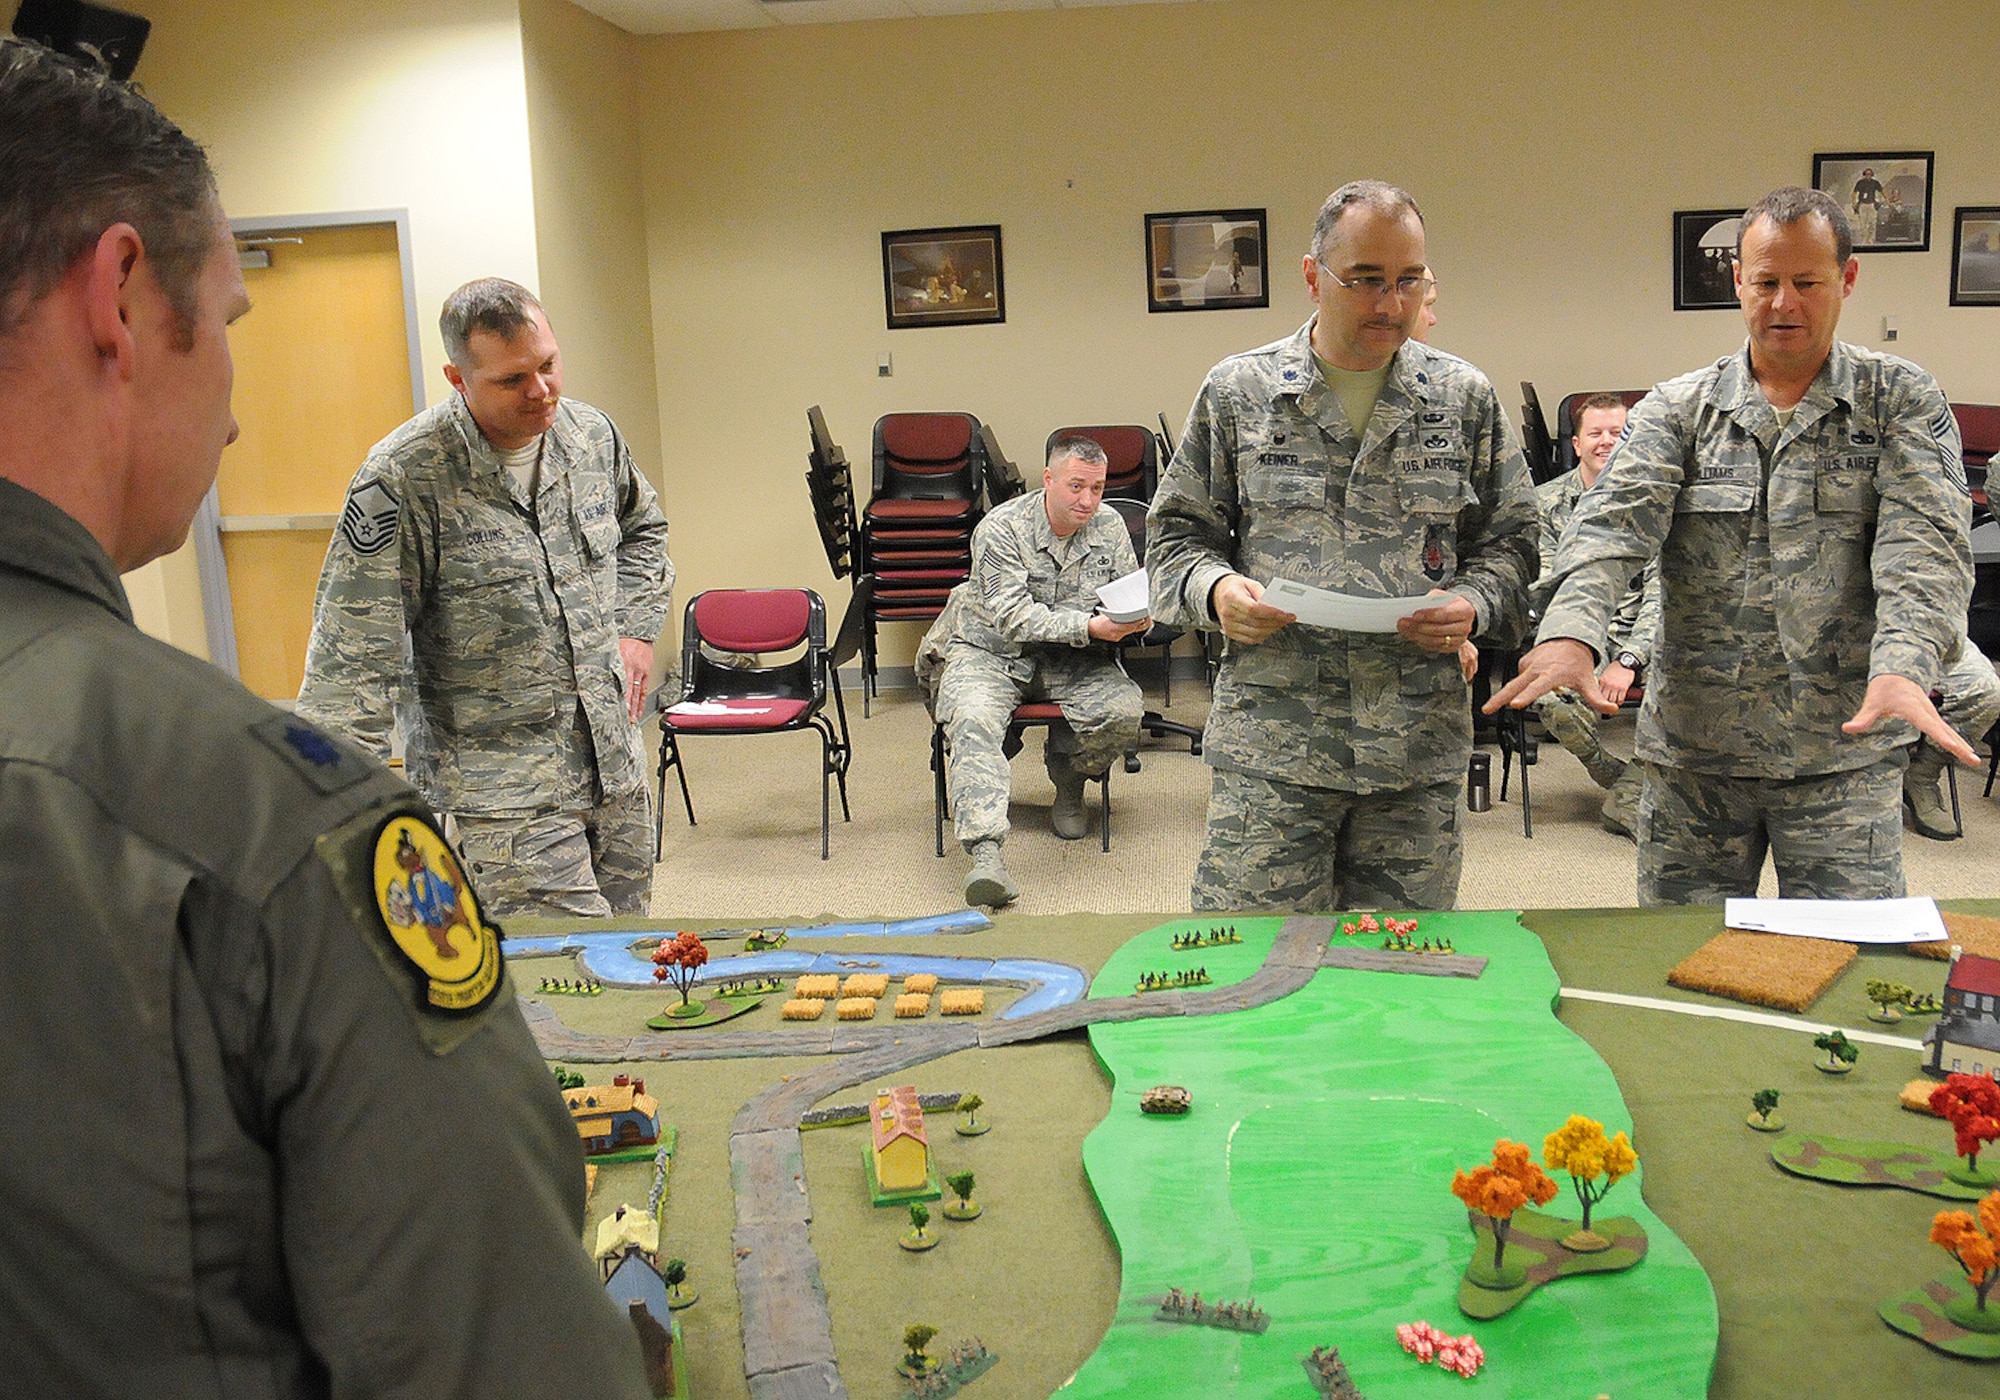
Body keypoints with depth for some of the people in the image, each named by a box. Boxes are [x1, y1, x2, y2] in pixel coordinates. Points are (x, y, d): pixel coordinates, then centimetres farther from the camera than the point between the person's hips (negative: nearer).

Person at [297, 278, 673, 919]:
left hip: (617, 765, 7)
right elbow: (354, 648, -15)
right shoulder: (405, 477, -17)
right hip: (505, 788, -6)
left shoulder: (593, 434, 2)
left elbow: (641, 530, 24)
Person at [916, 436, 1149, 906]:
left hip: (1074, 661, 3)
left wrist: (1136, 619, -18)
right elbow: (1015, 617, -21)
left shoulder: (1109, 526, 1)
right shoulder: (1001, 529, -14)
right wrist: (1090, 626, -31)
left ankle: (1068, 781, 8)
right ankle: (985, 853, -44)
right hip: (993, 651, -3)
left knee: (1124, 710, -25)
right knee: (973, 718, -34)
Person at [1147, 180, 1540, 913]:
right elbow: (1176, 533, 10)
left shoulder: (1464, 397, 9)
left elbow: (1510, 541, 14)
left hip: (1419, 744, 2)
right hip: (1270, 745, -1)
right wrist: (1212, 589, -12)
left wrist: (1473, 603, -7)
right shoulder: (1237, 391, 5)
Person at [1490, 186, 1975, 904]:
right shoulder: (1677, 408, 5)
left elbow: (1923, 543, -11)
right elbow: (1613, 520, -11)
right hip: (1692, 747, 2)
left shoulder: (1902, 401, 3)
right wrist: (1570, 631, -32)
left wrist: (1902, 668, -30)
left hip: (1842, 752, -1)